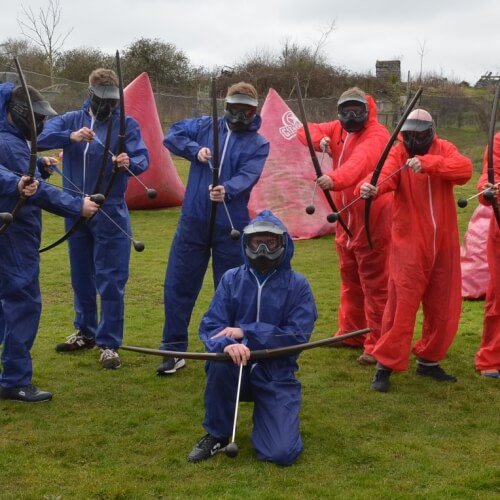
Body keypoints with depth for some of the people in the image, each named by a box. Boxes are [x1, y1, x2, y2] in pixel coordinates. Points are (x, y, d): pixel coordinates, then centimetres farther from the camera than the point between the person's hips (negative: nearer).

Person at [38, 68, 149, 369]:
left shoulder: (127, 124, -3)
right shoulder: (72, 120, 5)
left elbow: (143, 158, -16)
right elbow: (43, 138, -11)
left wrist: (130, 163, -39)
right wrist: (70, 136, -30)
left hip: (110, 212, -4)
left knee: (111, 280, -4)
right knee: (81, 275, 15)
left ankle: (109, 343, 3)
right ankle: (86, 332, 30)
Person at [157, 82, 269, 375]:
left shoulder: (259, 144, 0)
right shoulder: (206, 127, 7)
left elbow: (247, 176, -16)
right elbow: (172, 136, 6)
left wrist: (227, 190, -36)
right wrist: (195, 150, -11)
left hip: (231, 227, -2)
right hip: (193, 222, 2)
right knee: (178, 286, 3)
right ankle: (174, 351, 15)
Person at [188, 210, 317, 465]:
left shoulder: (297, 285, -4)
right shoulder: (232, 279, 1)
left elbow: (298, 336, -14)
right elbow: (209, 326, -7)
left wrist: (246, 332, -21)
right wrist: (227, 344, -32)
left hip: (277, 375, -2)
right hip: (237, 369, 2)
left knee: (282, 453, -19)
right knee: (222, 358, -34)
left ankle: (265, 415, 18)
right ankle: (216, 435, -10)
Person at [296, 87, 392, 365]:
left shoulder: (376, 135, -16)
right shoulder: (338, 129, 10)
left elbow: (361, 161, -36)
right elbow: (304, 131, 7)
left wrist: (335, 179, -54)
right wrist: (320, 139, -16)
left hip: (371, 219, -8)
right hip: (345, 218, 8)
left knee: (374, 283, -5)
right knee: (349, 279, 17)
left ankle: (377, 344, 0)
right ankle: (351, 333, 30)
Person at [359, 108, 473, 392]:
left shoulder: (444, 150, 2)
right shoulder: (398, 153, -5)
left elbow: (465, 169, -19)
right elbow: (385, 174, -27)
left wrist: (427, 163, -33)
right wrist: (371, 187, -50)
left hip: (444, 244, 4)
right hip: (410, 245, -4)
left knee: (443, 306, 13)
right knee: (402, 305, -9)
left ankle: (429, 361, 30)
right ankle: (385, 365, 3)